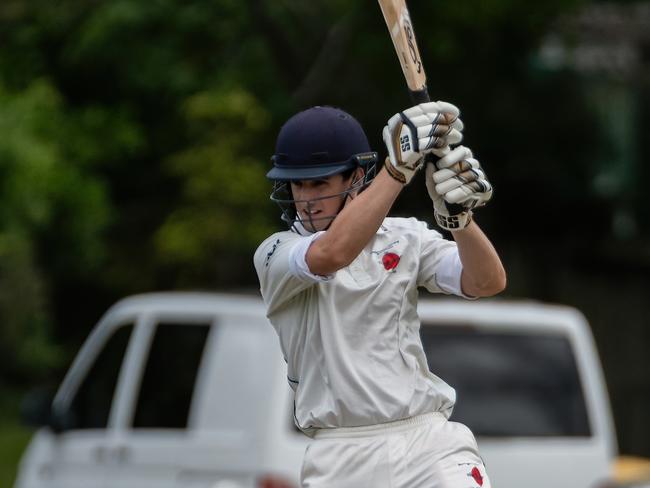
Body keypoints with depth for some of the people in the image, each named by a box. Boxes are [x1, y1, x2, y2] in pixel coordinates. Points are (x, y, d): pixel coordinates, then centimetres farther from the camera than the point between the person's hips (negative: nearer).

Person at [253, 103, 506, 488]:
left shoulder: (404, 238, 9)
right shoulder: (276, 254, 3)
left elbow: (489, 282, -5)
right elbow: (331, 254, -20)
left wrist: (459, 215, -24)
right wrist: (399, 166, -26)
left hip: (429, 441, 1)